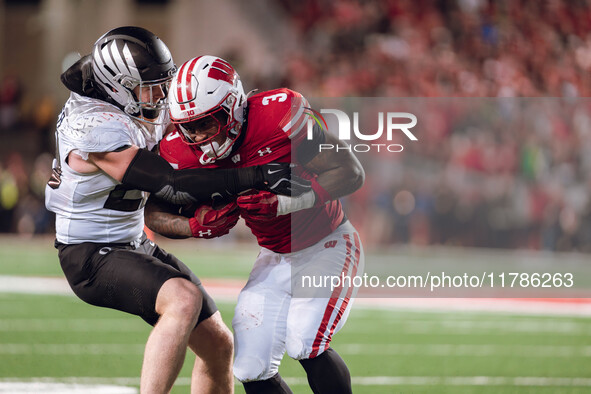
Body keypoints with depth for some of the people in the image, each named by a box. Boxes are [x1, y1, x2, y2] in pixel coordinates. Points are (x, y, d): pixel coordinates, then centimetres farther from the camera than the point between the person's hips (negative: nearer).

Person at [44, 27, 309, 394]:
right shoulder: (99, 128, -26)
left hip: (135, 243, 10)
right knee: (184, 298, -35)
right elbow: (175, 186, -29)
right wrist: (258, 177, -31)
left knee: (218, 344, 7)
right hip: (94, 257, -10)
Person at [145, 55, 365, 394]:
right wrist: (196, 226, -23)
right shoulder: (184, 153, -13)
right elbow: (156, 213, -1)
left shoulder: (279, 116, -27)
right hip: (276, 259, 5)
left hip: (329, 245, -5)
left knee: (305, 344, -24)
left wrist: (283, 203, -35)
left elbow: (351, 173, -24)